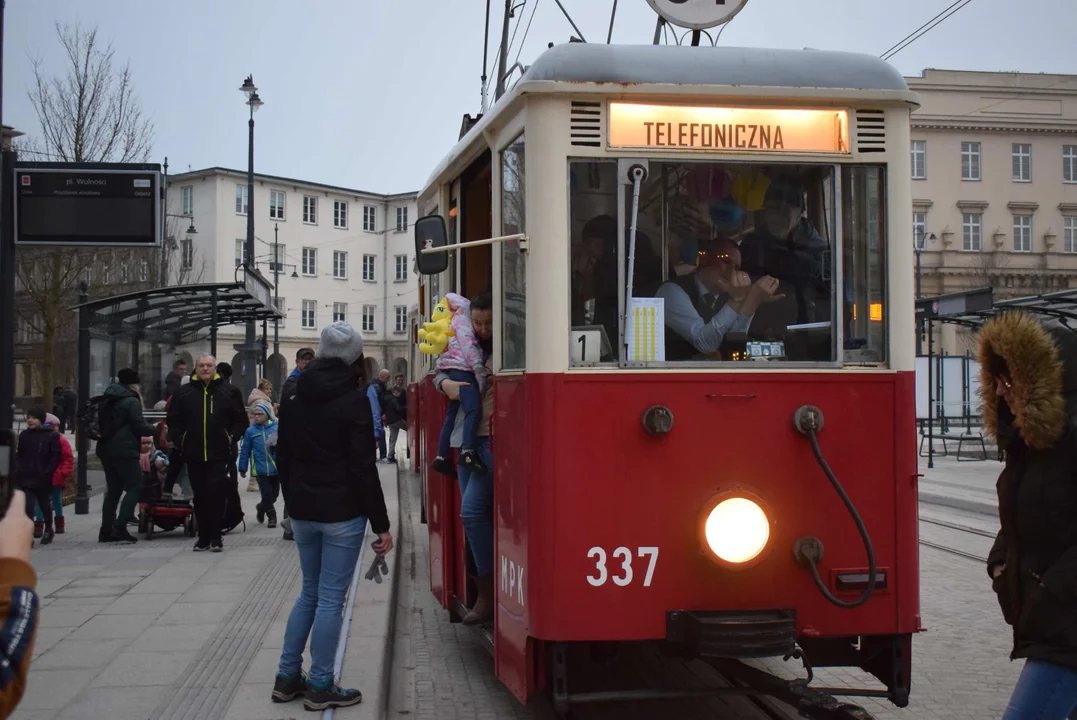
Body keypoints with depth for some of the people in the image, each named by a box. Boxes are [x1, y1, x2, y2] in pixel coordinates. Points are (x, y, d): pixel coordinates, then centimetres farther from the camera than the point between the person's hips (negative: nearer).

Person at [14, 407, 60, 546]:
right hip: (25, 479, 2)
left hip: (43, 479, -2)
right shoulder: (24, 435, 6)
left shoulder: (51, 436, -6)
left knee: (45, 506, 15)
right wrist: (19, 470, 0)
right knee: (27, 507, -9)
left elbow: (56, 457, -6)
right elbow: (19, 455, 13)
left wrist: (47, 473, -13)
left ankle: (48, 530, 36)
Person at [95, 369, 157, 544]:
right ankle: (120, 527, -14)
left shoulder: (109, 399, 15)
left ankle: (106, 530, 11)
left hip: (106, 449, 9)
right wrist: (155, 429, 5)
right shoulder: (131, 401, -10)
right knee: (135, 487, -4)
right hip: (124, 450, -9)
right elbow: (140, 426, -13)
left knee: (113, 490, 13)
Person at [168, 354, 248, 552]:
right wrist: (180, 441, 0)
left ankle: (215, 538, 4)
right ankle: (203, 538, 15)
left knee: (216, 496, -4)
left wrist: (231, 439, -3)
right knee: (200, 497, 7)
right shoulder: (184, 393, 6)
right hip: (193, 455, 2)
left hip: (219, 455, -2)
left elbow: (241, 420, 7)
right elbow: (173, 421, 12)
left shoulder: (228, 392, 3)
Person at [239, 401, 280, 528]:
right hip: (260, 469, -1)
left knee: (274, 494, 13)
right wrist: (242, 469, 5)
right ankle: (272, 516, 15)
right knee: (267, 494, -5)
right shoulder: (250, 431, -2)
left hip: (275, 469, 1)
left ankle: (261, 508, 41)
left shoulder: (276, 428, -6)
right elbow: (245, 451, 4)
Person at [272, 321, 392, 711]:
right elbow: (364, 469, -14)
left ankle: (288, 677, 19)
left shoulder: (294, 399, 6)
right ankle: (320, 686, 5)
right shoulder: (353, 402, -12)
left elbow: (283, 458, 12)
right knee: (331, 598, 0)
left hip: (302, 512, 6)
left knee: (310, 592, 18)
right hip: (342, 513, -6)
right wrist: (381, 524, -10)